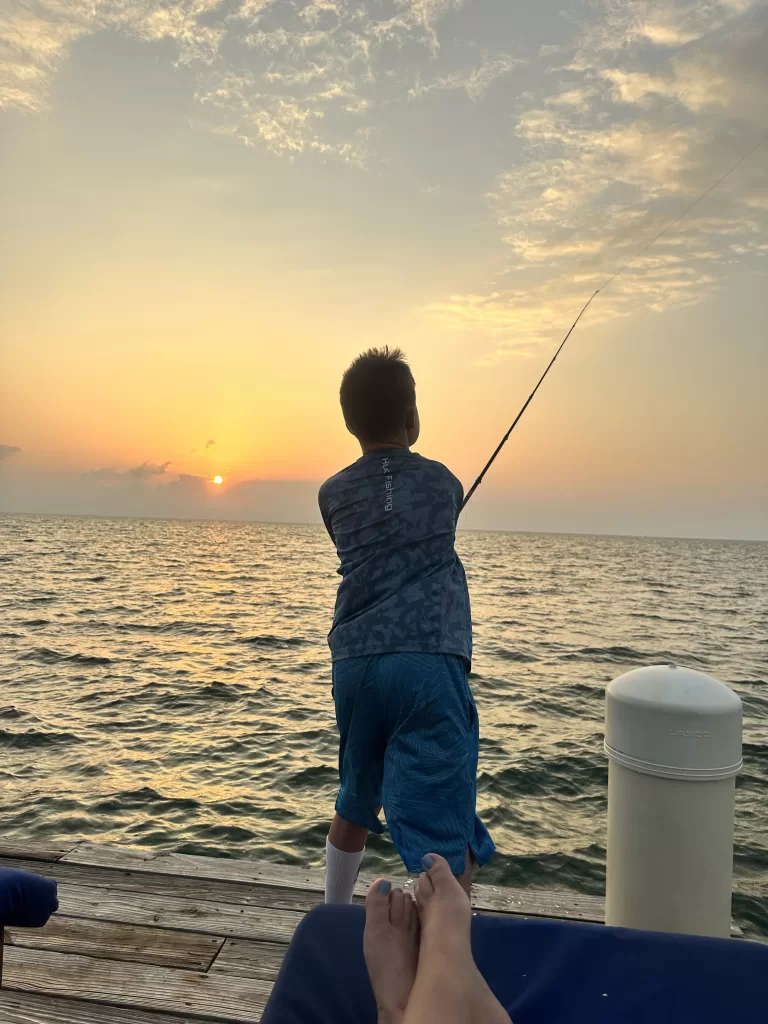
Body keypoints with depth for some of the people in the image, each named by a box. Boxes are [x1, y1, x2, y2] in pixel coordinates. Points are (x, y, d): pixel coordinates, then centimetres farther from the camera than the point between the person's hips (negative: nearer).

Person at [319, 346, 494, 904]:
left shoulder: (333, 494, 11)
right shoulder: (443, 482, 9)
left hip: (354, 664, 4)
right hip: (428, 664, -3)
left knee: (355, 804, 25)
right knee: (446, 837, -2)